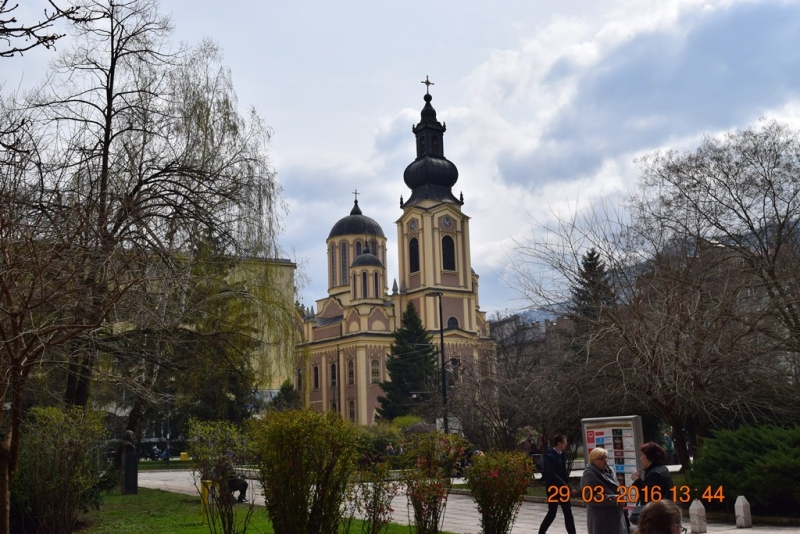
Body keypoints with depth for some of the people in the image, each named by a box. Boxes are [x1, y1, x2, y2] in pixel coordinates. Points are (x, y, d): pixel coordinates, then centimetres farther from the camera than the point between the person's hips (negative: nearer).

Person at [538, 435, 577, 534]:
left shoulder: (562, 455, 6)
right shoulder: (550, 456, -18)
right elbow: (552, 475, -25)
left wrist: (568, 487, 6)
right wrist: (568, 487, -26)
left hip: (562, 487, 7)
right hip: (553, 488, -7)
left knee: (568, 513, 4)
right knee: (552, 513, 1)